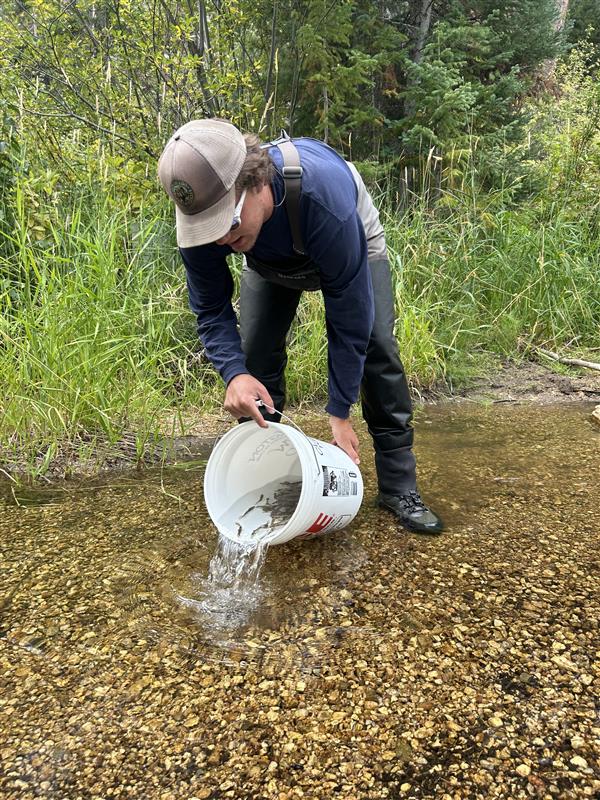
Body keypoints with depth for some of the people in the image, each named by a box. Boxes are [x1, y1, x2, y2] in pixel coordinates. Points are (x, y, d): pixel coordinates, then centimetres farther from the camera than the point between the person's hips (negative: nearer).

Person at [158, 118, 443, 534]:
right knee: (255, 359, -11)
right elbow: (210, 309, -21)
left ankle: (399, 487, -4)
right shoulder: (201, 211, -34)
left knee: (376, 347, -16)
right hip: (270, 262, 3)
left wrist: (339, 413, -31)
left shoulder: (325, 197, -46)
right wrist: (234, 373, -41)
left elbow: (349, 316, -37)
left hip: (352, 244, -3)